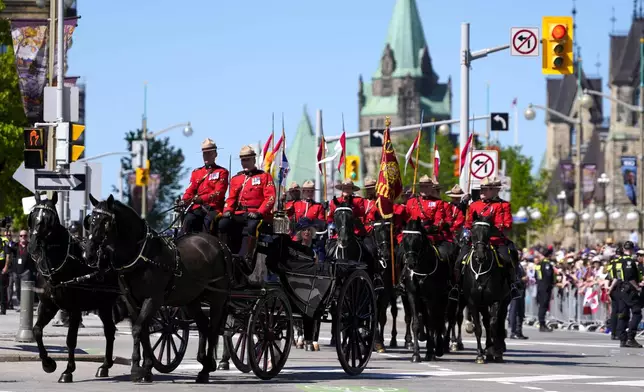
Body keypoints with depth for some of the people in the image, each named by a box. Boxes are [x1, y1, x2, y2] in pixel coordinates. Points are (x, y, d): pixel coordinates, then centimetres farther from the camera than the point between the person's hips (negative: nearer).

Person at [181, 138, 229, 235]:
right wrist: (184, 201, -10)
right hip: (198, 208, 3)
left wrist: (201, 199, -22)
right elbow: (190, 190, 15)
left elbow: (219, 193, -5)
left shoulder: (222, 172, 9)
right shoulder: (196, 172, 25)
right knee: (188, 220, -26)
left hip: (214, 209, -3)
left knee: (208, 221, -34)